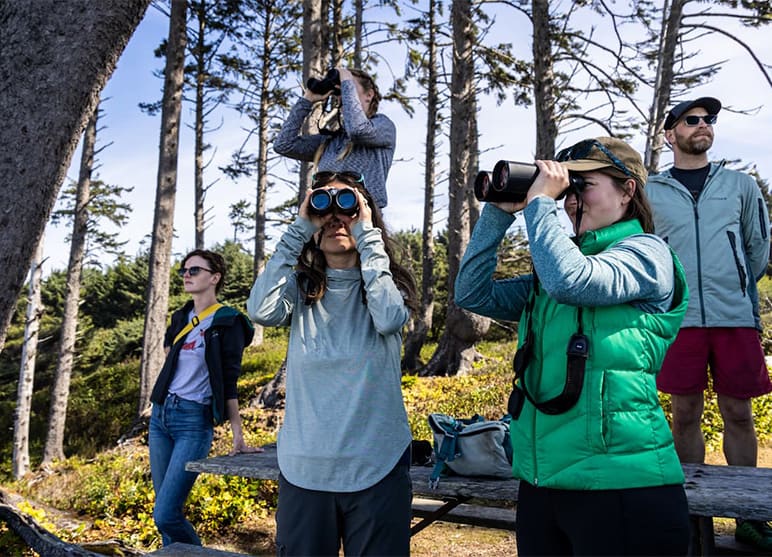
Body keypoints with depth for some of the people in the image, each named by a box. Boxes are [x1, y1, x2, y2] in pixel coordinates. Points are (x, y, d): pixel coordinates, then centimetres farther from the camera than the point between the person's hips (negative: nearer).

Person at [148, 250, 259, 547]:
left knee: (165, 514, -10)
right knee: (166, 509, 11)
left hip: (194, 420, -7)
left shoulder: (228, 322, -8)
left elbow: (229, 383, -9)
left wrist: (238, 435, -13)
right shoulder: (180, 318, 11)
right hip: (160, 414, 7)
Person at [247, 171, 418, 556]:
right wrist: (298, 230, -10)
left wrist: (367, 236, -13)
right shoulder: (301, 288, 5)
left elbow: (389, 319, -19)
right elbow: (260, 311, -15)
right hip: (303, 469, 1)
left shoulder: (387, 283, 2)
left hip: (376, 469, -1)